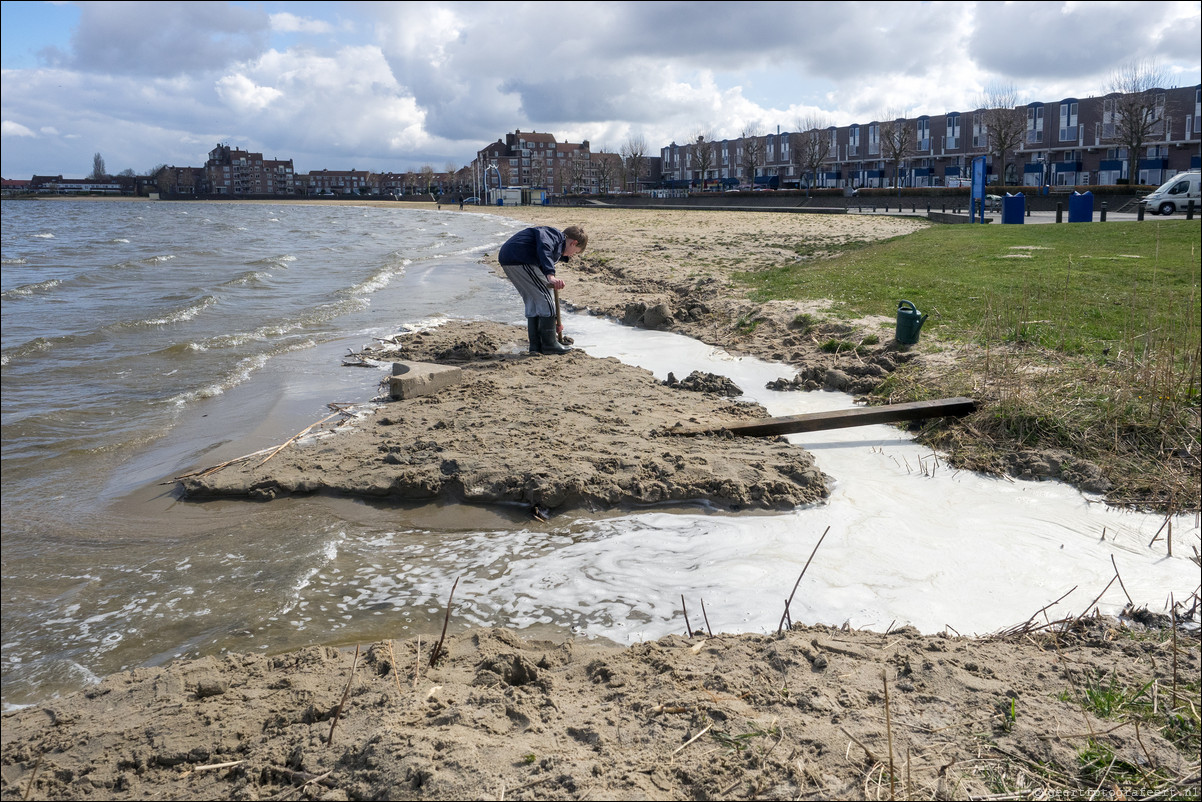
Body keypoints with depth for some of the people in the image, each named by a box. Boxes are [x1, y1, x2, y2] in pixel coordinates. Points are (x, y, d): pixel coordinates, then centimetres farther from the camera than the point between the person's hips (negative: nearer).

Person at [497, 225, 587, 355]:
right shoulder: (558, 236, 3)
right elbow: (544, 247, -22)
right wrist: (551, 275, -35)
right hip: (520, 260, -10)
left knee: (532, 302, 18)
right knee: (545, 300, -2)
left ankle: (535, 345, 18)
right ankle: (549, 344, 5)